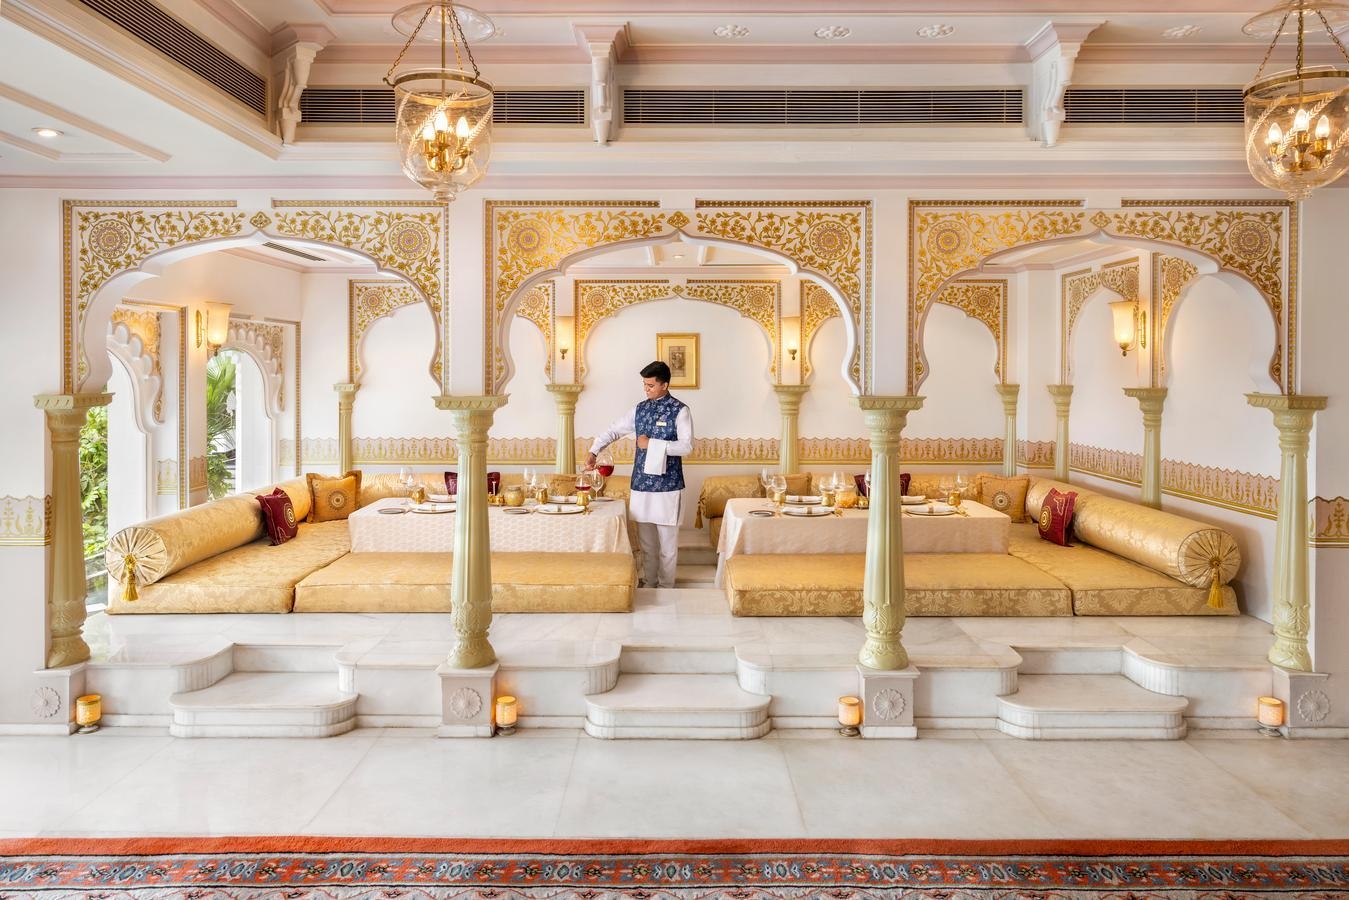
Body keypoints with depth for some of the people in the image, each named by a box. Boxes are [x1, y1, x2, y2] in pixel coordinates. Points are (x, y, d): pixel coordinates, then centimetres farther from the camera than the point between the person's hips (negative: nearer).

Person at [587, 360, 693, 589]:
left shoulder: (680, 411, -7)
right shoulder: (639, 409, 9)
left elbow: (686, 446, -16)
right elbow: (614, 431, 10)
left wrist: (652, 444, -17)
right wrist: (593, 451, -5)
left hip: (667, 485, -5)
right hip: (641, 483, 5)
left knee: (667, 540, 4)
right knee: (645, 539, 13)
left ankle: (666, 587, 15)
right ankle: (649, 583, 26)